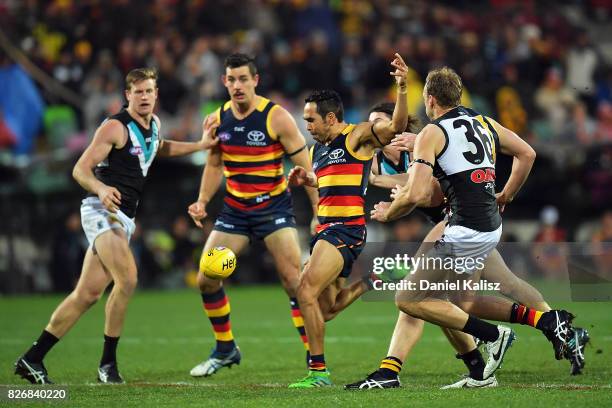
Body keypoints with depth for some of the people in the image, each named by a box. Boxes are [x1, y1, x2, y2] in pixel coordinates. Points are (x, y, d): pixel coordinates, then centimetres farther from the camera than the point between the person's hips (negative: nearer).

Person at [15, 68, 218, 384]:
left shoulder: (154, 124, 15)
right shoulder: (115, 127, -10)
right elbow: (80, 169, -14)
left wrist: (200, 145, 31)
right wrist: (101, 189, -33)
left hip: (123, 217, 8)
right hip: (102, 210, -8)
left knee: (88, 293, 3)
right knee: (127, 279, -23)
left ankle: (32, 359, 6)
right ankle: (108, 363, -11)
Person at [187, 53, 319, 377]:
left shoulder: (277, 117, -14)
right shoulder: (217, 120, 0)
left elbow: (305, 166, -9)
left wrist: (318, 213, -13)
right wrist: (202, 202, 1)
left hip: (274, 206, -5)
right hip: (234, 209, 5)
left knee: (293, 280, -15)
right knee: (206, 279, -1)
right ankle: (225, 350, 19)